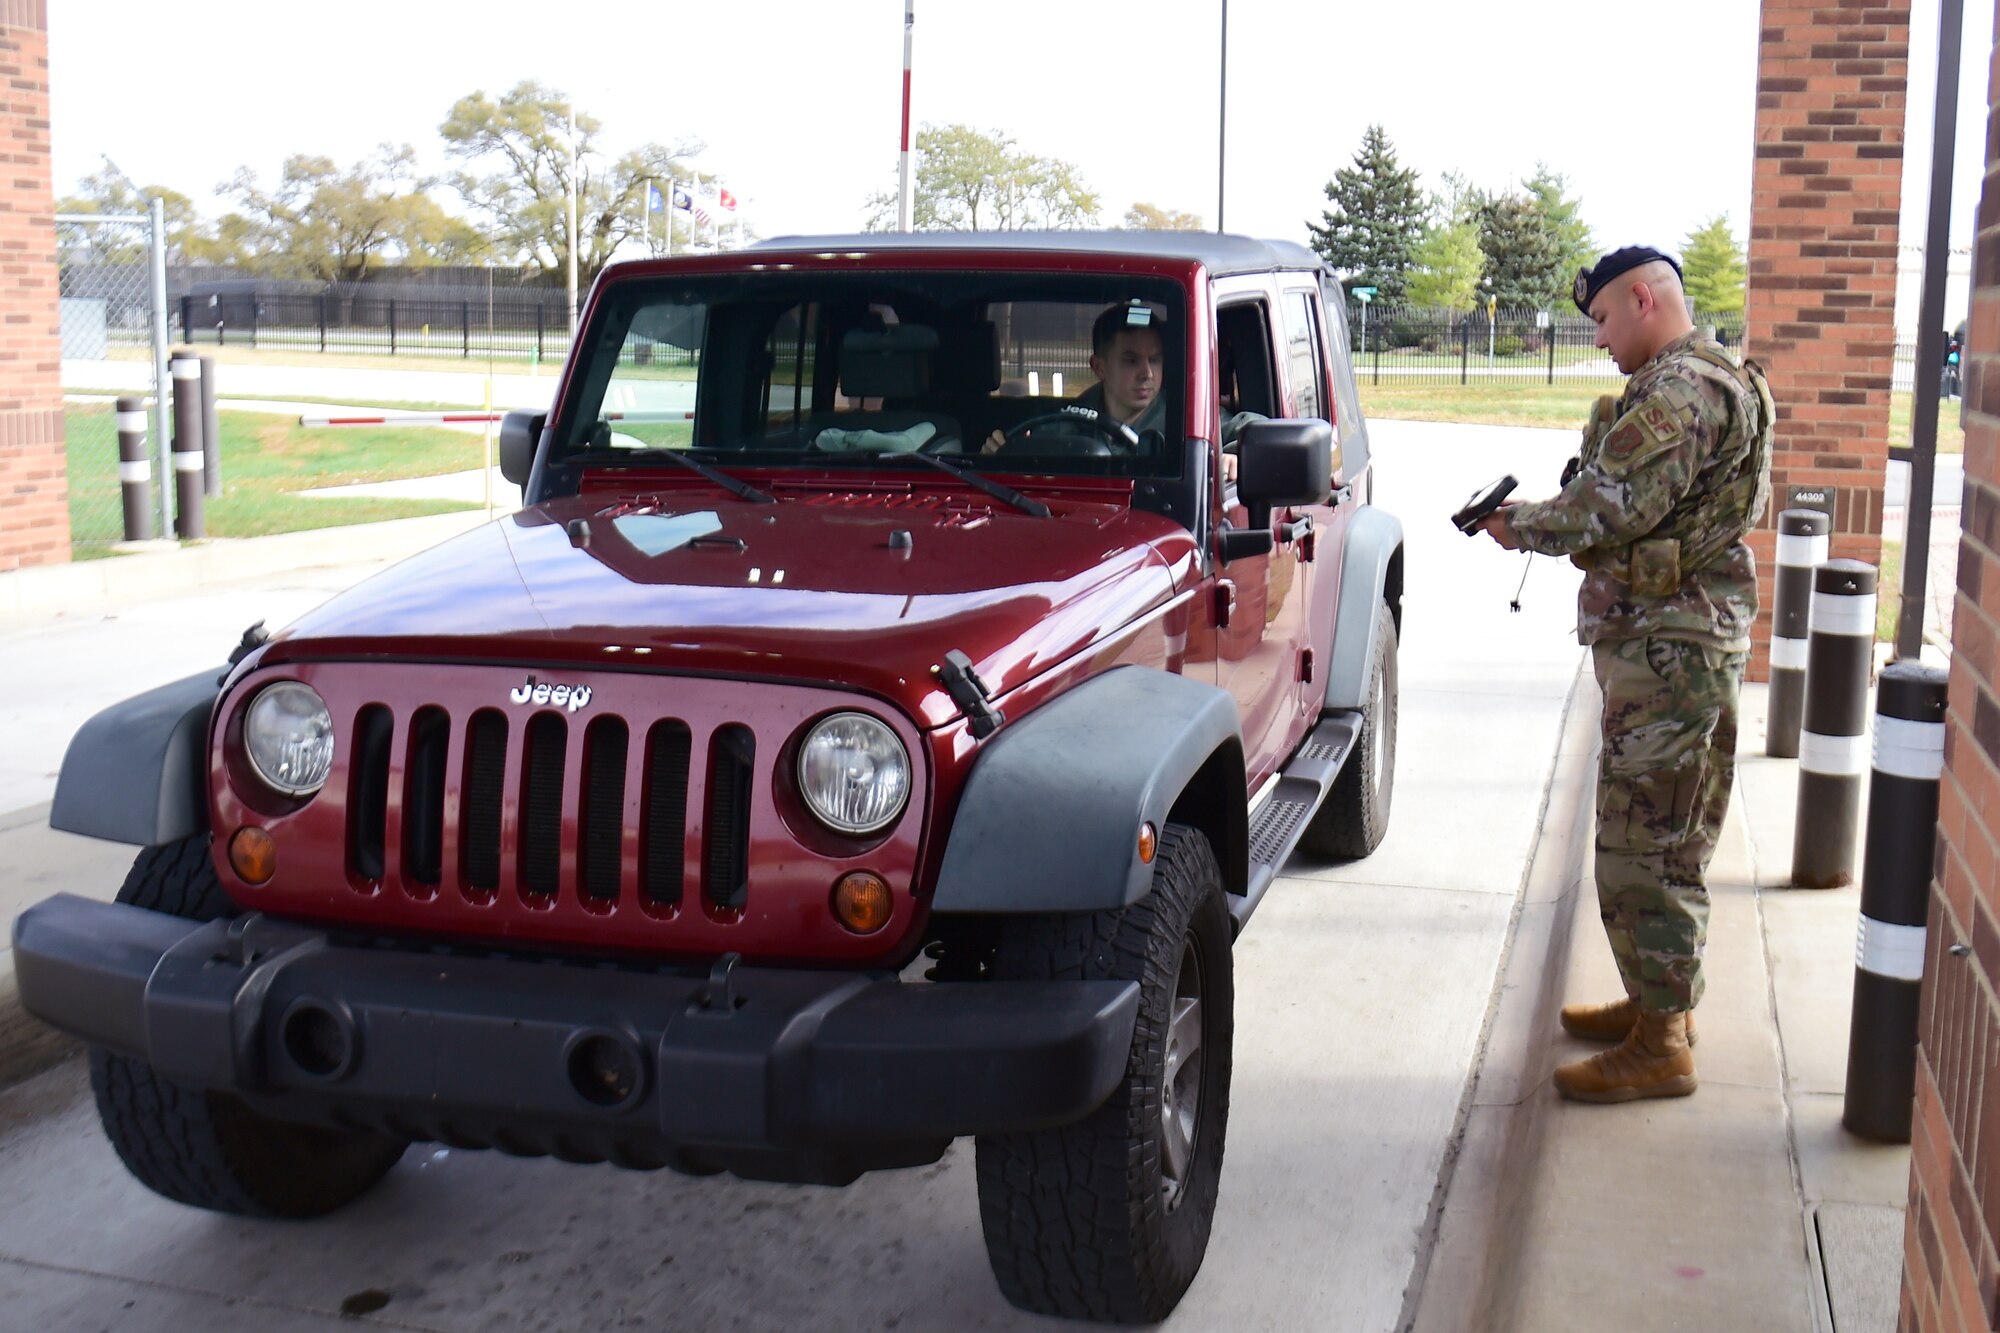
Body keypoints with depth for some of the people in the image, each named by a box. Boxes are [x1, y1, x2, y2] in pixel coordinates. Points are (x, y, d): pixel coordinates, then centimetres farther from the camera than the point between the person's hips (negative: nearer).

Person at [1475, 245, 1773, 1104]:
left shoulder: (1679, 390, -17)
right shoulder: (1707, 382, 18)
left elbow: (1612, 507, -23)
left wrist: (1521, 526, -7)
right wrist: (1542, 521, 5)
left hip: (1668, 645, -11)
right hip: (1678, 636, 11)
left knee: (1645, 844, -5)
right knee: (1664, 839, 19)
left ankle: (1660, 1047, 3)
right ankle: (1661, 1002, 31)